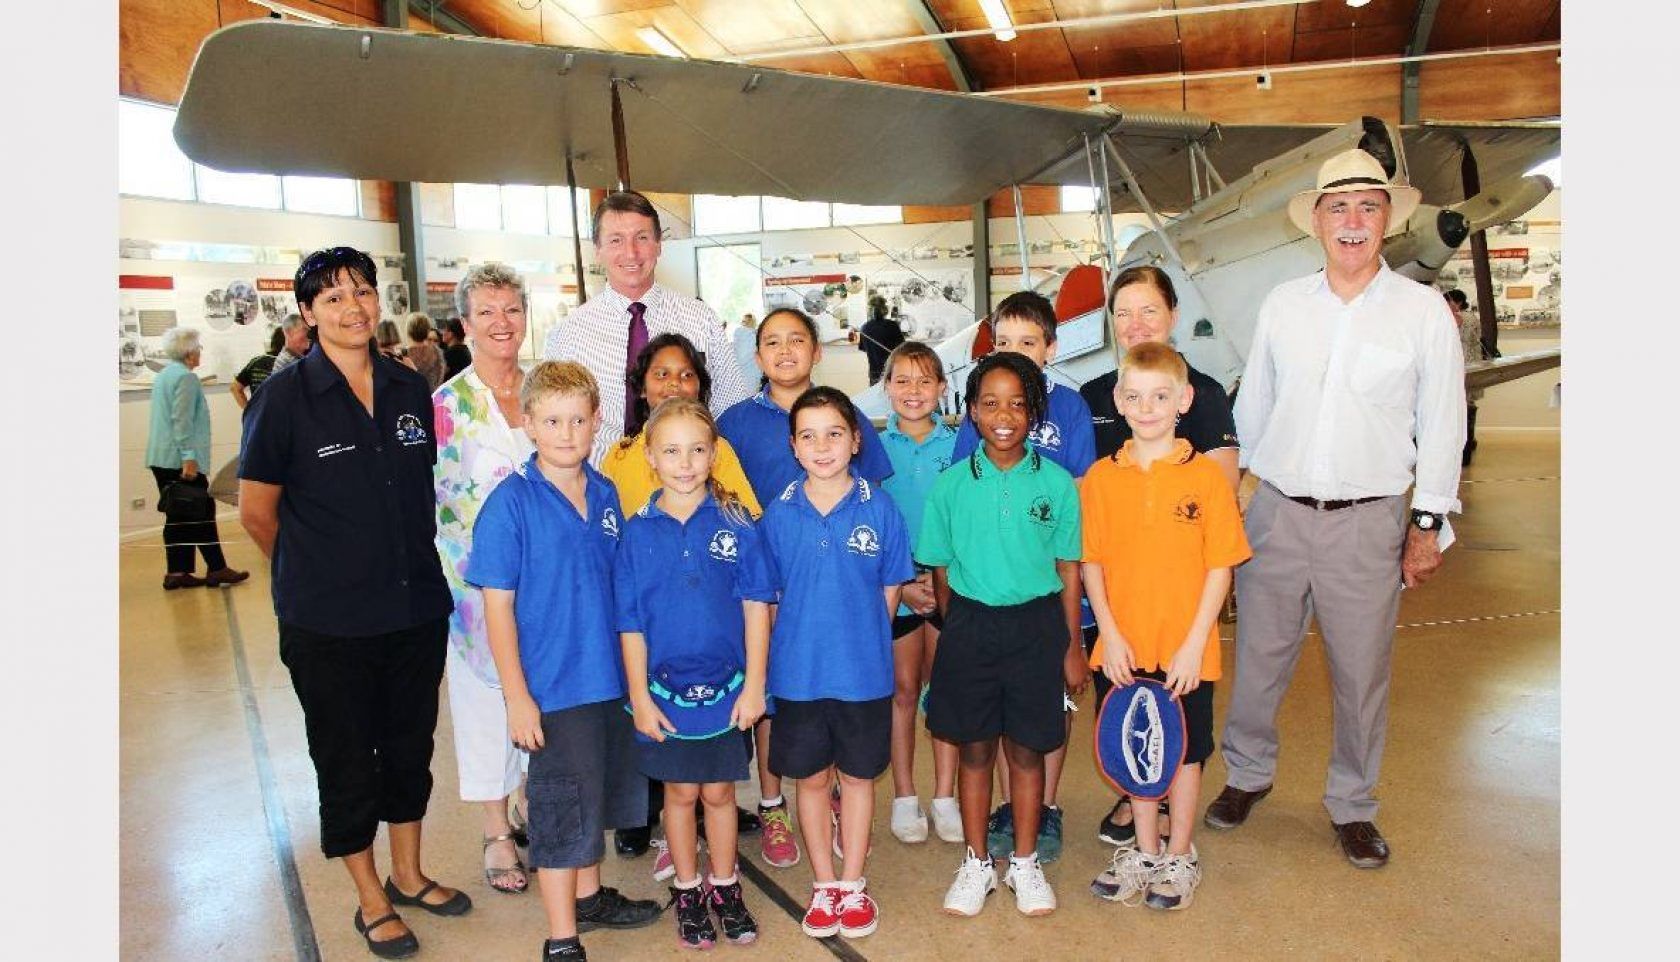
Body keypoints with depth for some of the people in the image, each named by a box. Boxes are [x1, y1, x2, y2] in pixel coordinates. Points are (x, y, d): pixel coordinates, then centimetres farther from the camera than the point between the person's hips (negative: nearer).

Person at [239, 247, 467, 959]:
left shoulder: (411, 390, 3)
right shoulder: (283, 397, -9)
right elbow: (257, 512, -3)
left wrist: (414, 567, 11)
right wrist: (319, 574, 4)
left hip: (417, 610, 4)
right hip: (328, 625, -4)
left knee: (410, 747, 17)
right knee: (346, 764, 10)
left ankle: (407, 875, 38)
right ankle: (370, 900, 29)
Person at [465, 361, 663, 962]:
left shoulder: (605, 494, 2)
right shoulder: (510, 503, -14)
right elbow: (497, 606, -13)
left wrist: (635, 666, 9)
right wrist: (517, 696, -15)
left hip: (611, 678, 6)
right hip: (553, 685, -6)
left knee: (598, 794, 21)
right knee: (563, 809, 5)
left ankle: (588, 897, 42)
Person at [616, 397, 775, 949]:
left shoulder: (736, 523, -7)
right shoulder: (638, 531, -6)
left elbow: (756, 606, -5)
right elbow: (630, 622, -3)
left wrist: (754, 685, -7)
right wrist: (639, 695, -5)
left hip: (726, 685, 0)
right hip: (666, 687, 0)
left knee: (719, 792, 14)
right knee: (680, 793, 15)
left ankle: (725, 888, 34)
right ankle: (687, 892, 33)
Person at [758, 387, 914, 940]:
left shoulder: (879, 508, -6)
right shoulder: (779, 512, -3)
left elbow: (889, 591, 1)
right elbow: (769, 595, 4)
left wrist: (860, 639, -2)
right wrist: (794, 644, -1)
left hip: (864, 671, -1)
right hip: (798, 671, 1)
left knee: (858, 775, 14)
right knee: (811, 778, 13)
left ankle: (853, 884, 31)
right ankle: (824, 885, 32)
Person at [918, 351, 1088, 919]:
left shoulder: (1056, 482, -2)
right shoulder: (951, 484, -2)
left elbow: (1069, 569, 3)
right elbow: (941, 569, 6)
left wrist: (1073, 645, 3)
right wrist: (957, 630, 6)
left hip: (1036, 624, 0)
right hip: (970, 623, 0)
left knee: (1027, 749, 10)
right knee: (974, 749, 11)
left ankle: (1025, 864, 29)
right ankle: (976, 865, 27)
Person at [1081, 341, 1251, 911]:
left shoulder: (1206, 475, -8)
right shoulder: (1101, 477, -2)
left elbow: (1220, 566, -7)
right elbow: (1090, 562, 1)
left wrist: (1194, 644, -12)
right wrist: (1110, 636, -7)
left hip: (1185, 652, -2)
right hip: (1123, 649, 2)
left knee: (1184, 752, 12)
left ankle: (1180, 858, 31)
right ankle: (1144, 852, 35)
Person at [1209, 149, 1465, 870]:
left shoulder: (1423, 310, -1)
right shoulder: (1282, 304, 5)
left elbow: (1442, 424, 2)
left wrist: (1428, 523, 0)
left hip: (1368, 521, -1)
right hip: (1278, 511, 2)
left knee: (1361, 671, 8)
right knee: (1258, 657, 9)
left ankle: (1352, 805, 27)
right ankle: (1247, 775, 31)